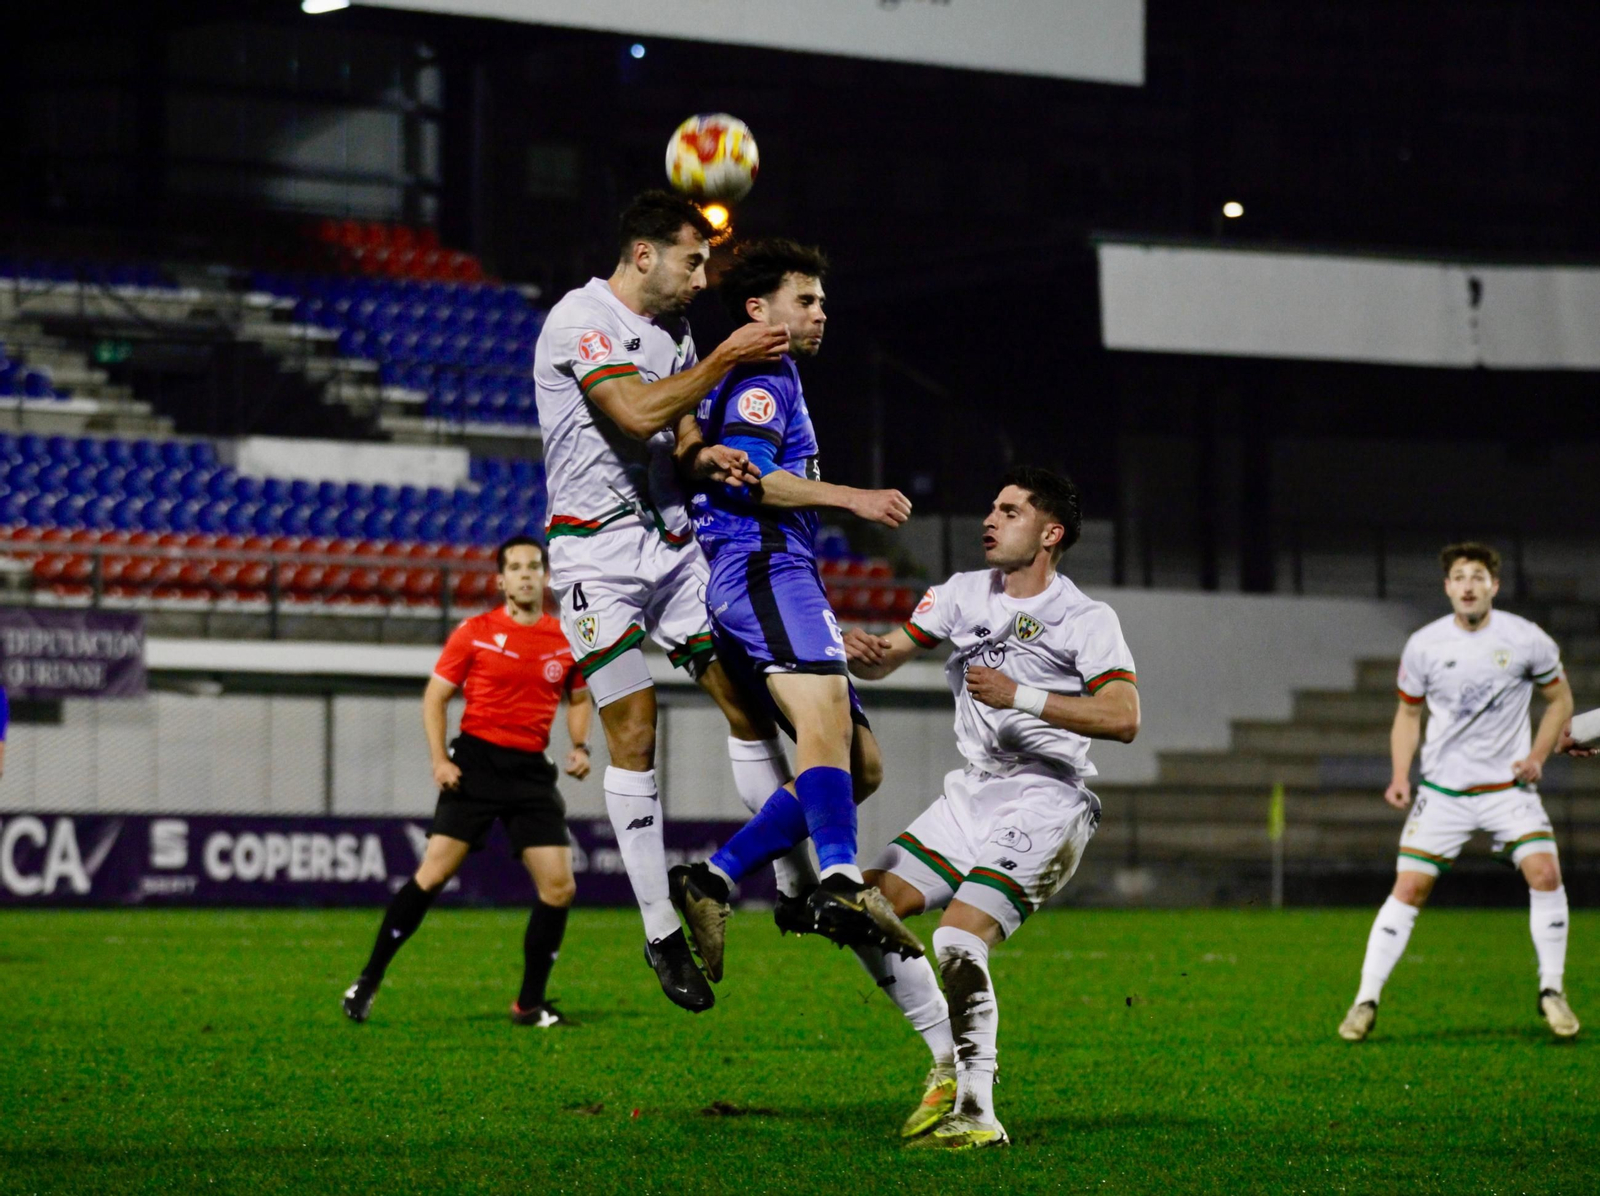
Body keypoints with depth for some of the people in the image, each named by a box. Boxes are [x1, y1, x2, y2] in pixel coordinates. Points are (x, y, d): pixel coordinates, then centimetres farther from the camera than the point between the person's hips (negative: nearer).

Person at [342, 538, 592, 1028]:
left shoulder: (567, 640, 7)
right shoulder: (474, 633, -1)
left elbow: (578, 698, 22)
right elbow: (435, 696, 3)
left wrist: (580, 746, 4)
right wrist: (439, 760, -9)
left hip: (532, 771, 3)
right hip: (476, 762, -3)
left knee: (559, 887, -6)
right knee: (434, 873, -11)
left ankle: (530, 1005, 7)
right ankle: (368, 981, -1)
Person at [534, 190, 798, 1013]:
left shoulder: (673, 333, 14)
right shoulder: (580, 319, -11)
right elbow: (637, 413, -24)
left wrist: (708, 458, -5)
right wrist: (727, 359, -18)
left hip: (671, 538, 7)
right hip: (598, 549, -7)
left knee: (748, 702, 2)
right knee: (633, 736, -7)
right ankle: (660, 933, -2)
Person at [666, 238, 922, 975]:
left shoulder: (763, 381, 32)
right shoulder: (763, 378, 0)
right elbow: (741, 475, -14)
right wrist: (850, 498, -14)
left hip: (777, 577, 10)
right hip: (763, 571, -10)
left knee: (859, 763, 2)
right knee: (826, 714, -31)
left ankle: (712, 881, -4)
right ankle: (840, 885, -51)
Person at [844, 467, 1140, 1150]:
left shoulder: (1085, 620, -9)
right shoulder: (965, 594, 10)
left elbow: (1123, 718, -22)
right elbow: (885, 659, 11)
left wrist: (1021, 696, -27)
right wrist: (861, 651, -13)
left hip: (1044, 803, -7)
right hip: (972, 793, 7)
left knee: (957, 940, -22)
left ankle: (977, 1114, -14)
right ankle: (949, 1061, 10)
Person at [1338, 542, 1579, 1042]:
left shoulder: (1526, 639, -5)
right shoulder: (1423, 645, -2)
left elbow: (1560, 697, 10)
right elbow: (1408, 712, 11)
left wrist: (1537, 756, -4)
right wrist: (1400, 776, -2)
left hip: (1508, 785, 0)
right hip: (1442, 789, 0)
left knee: (1544, 872, -18)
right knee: (1409, 887, -8)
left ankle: (1552, 992, -3)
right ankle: (1366, 1001, 0)